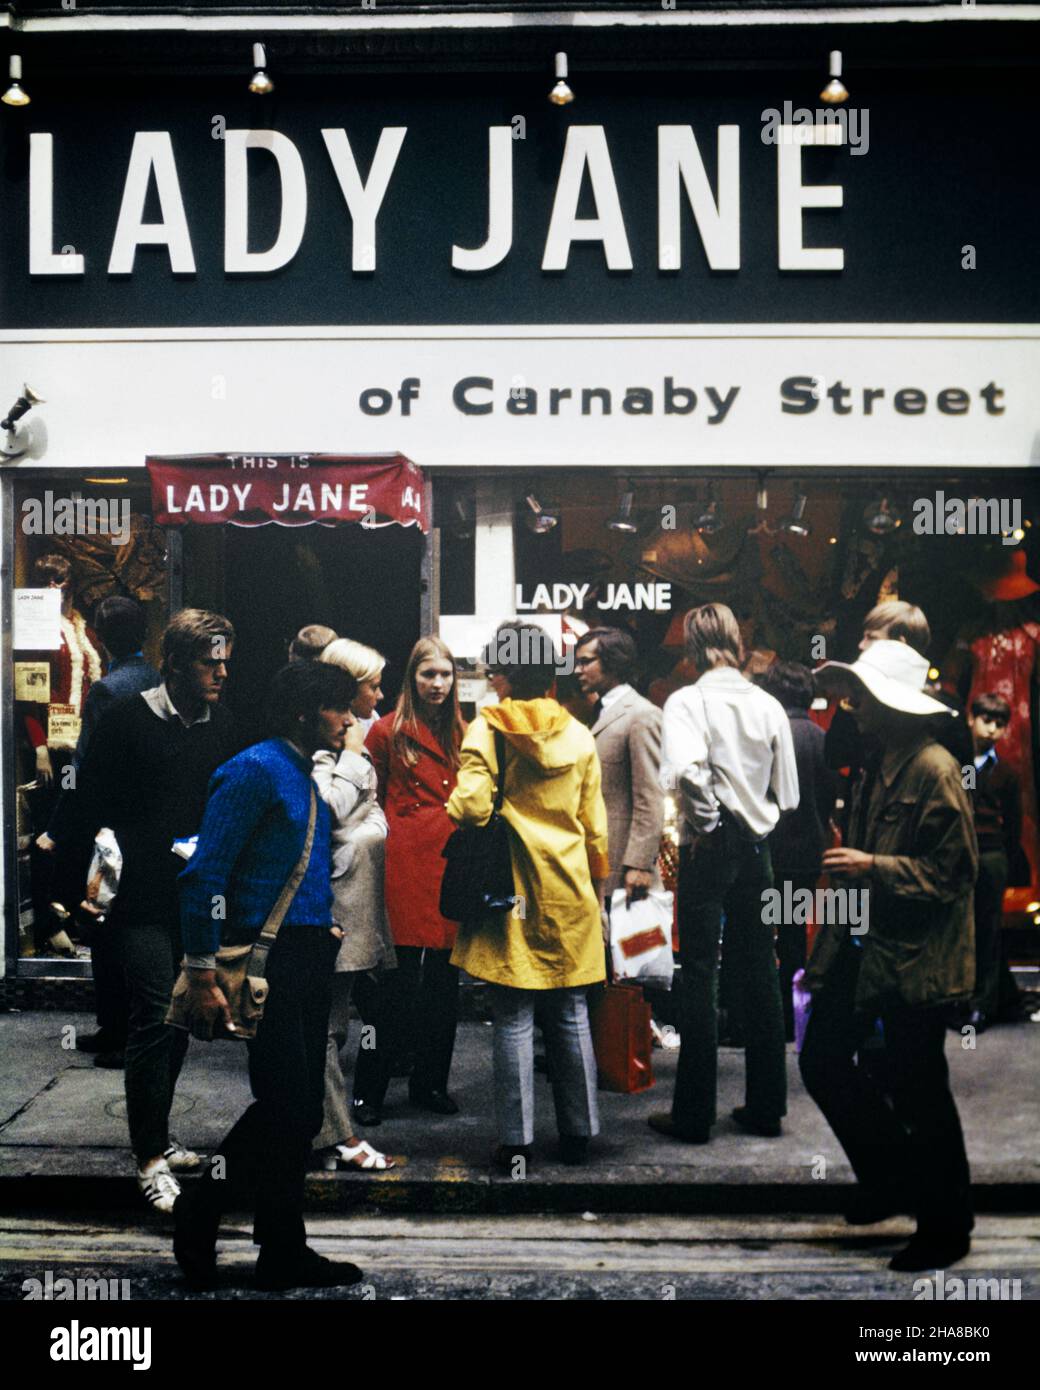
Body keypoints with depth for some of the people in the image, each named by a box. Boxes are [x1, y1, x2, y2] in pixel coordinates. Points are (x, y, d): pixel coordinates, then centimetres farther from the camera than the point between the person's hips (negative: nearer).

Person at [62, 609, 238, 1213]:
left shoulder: (221, 723, 10)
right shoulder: (127, 720, -5)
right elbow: (89, 806, -3)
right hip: (145, 898, -6)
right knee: (155, 1017, -11)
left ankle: (157, 1137, 26)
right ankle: (151, 1159, -4)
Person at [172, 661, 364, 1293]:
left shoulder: (307, 779, 18)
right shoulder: (255, 769, -10)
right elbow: (206, 874, -15)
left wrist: (326, 927, 13)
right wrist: (204, 976, -19)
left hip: (307, 957, 9)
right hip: (265, 960, -9)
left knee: (301, 1113, 10)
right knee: (286, 1108, -10)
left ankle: (284, 1252, 19)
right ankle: (199, 1218, 9)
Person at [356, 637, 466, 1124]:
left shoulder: (460, 734, 14)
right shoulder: (388, 731, 1)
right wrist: (389, 841, -3)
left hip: (450, 864, 5)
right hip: (405, 866, -5)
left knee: (443, 979, 8)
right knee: (398, 982, -6)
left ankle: (431, 1083, 20)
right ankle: (369, 1092, 3)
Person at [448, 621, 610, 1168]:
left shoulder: (487, 729, -8)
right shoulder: (577, 734, 6)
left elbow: (471, 804, -19)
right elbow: (594, 824, 9)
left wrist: (451, 810, 4)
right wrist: (597, 885, 19)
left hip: (512, 893, -4)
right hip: (570, 895, 4)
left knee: (513, 1019, 1)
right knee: (571, 1015, 11)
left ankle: (515, 1140, 3)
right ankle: (578, 1132, 18)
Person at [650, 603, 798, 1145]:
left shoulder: (687, 702, -9)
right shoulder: (767, 704, 6)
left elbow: (688, 770, -27)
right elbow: (787, 791, 9)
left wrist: (704, 824, -13)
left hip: (708, 848, -5)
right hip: (756, 846, 5)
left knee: (699, 977, 0)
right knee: (759, 974, 11)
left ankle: (693, 1114, 4)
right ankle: (765, 1106, 17)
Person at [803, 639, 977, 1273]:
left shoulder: (935, 770, -16)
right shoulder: (879, 764, 14)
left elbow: (953, 872, -19)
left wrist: (872, 868, -21)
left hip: (914, 957, -9)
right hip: (865, 947, 9)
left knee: (919, 1091, 0)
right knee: (823, 1060, 10)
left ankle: (946, 1227, 16)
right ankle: (891, 1178, 28)